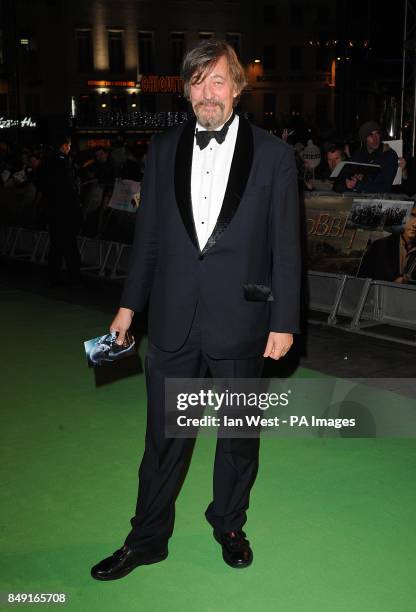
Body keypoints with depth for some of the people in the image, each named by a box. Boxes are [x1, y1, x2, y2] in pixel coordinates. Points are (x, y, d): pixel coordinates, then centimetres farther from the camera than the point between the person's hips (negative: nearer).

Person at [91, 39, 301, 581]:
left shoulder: (273, 155, -3)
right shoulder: (163, 150, 5)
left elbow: (285, 247, -3)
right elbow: (148, 235, 9)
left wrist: (284, 323, -6)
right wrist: (130, 303, 8)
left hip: (239, 321, -1)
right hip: (173, 321, 2)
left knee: (239, 437, 15)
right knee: (164, 437, 11)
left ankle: (229, 526, 38)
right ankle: (147, 539, 29)